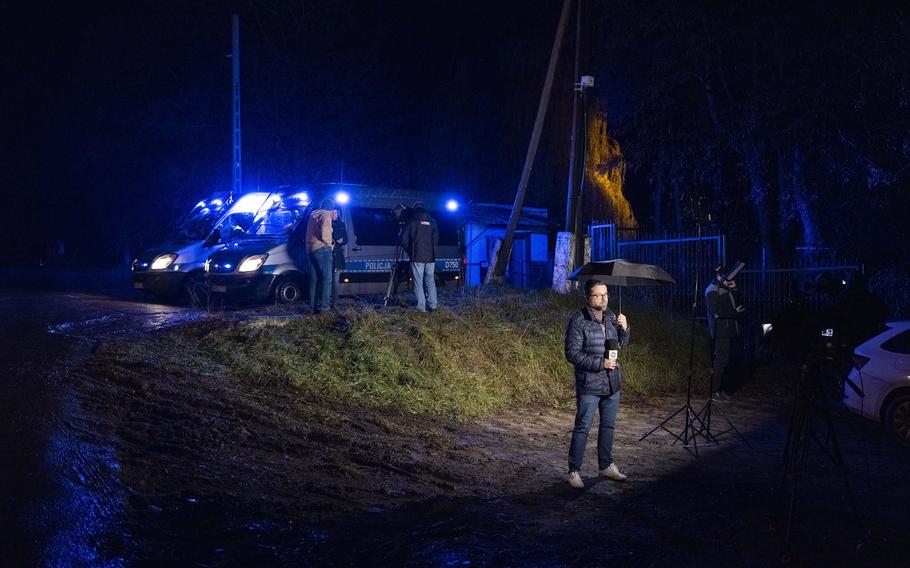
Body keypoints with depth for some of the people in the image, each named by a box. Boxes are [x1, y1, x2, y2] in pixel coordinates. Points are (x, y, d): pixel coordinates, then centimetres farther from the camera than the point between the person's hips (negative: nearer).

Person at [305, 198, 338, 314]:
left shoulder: (313, 216, 21)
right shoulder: (326, 216, -8)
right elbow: (324, 235, -18)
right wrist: (330, 244, -2)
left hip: (311, 249, 9)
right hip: (322, 249, -9)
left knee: (314, 279, 11)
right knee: (326, 278, -8)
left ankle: (314, 306, 11)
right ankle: (324, 306, -16)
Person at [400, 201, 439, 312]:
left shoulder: (412, 222, -2)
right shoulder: (432, 221, 7)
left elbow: (404, 240, -1)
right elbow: (436, 239, 10)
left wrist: (409, 251, 15)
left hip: (417, 257, -3)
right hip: (430, 257, 3)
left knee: (418, 282, -1)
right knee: (430, 281, 9)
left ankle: (421, 307, -5)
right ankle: (432, 306, 4)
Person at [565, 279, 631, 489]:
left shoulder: (611, 317, 6)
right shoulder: (578, 321, -14)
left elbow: (622, 344, 16)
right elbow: (572, 353, -17)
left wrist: (624, 328, -4)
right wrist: (600, 363, -21)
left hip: (612, 384, 7)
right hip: (589, 386, -7)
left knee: (608, 426, 17)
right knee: (582, 428, -2)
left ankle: (606, 465, 31)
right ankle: (574, 471, 7)